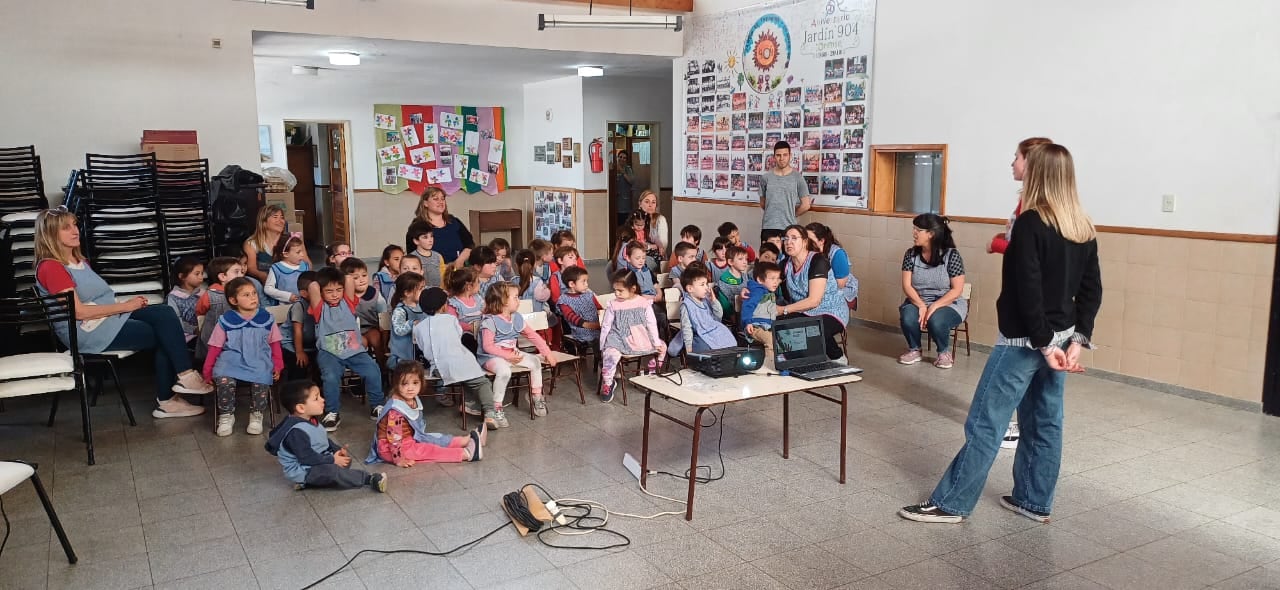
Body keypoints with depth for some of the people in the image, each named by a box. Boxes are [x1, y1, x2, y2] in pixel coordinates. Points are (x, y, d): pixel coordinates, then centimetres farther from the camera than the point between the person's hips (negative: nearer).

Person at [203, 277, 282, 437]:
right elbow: (215, 348, 7)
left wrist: (277, 366, 7)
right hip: (231, 359, 0)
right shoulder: (226, 321, 1)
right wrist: (207, 372, 7)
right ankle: (226, 416, -11)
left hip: (259, 360, 0)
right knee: (223, 379, -31)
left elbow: (274, 344, 13)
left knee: (260, 379, -31)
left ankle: (256, 415, -9)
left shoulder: (266, 318, 5)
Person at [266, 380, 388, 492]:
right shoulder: (296, 431, -25)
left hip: (319, 460, 11)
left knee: (346, 457, 7)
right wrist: (332, 460, -23)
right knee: (332, 470, -32)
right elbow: (306, 458, -28)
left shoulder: (310, 421, 6)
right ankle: (369, 479, -27)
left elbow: (324, 440, 18)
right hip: (302, 470, -11)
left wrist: (338, 449, 1)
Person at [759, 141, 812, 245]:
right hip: (768, 227, 2)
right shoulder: (765, 177, 6)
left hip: (789, 227, -2)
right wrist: (772, 213, 12)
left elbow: (806, 205, 1)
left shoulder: (797, 177, -1)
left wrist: (791, 215, 10)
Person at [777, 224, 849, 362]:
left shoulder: (818, 261, -17)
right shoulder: (786, 264, 4)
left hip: (831, 312, -5)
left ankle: (838, 357, -6)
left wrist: (783, 310, -22)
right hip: (804, 312, 5)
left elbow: (813, 301, -23)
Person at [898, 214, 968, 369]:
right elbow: (906, 285, -6)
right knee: (907, 318, -30)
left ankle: (945, 352, -2)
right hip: (917, 301, 3)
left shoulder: (951, 255, -11)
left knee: (936, 321, -35)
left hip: (948, 303, -3)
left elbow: (957, 290, -13)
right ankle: (914, 350, 1)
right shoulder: (911, 254, -2)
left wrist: (934, 306, -25)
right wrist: (921, 305, -23)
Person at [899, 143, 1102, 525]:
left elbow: (1028, 290, -21)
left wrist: (1044, 344, -16)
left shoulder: (1030, 223, -16)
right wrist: (1077, 340, 5)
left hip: (1024, 341, -8)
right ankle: (1034, 501, 25)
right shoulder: (1084, 229, 7)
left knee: (985, 423, -3)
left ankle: (950, 504, 3)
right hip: (1058, 338, 8)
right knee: (1045, 423, 14)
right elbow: (1092, 290, 7)